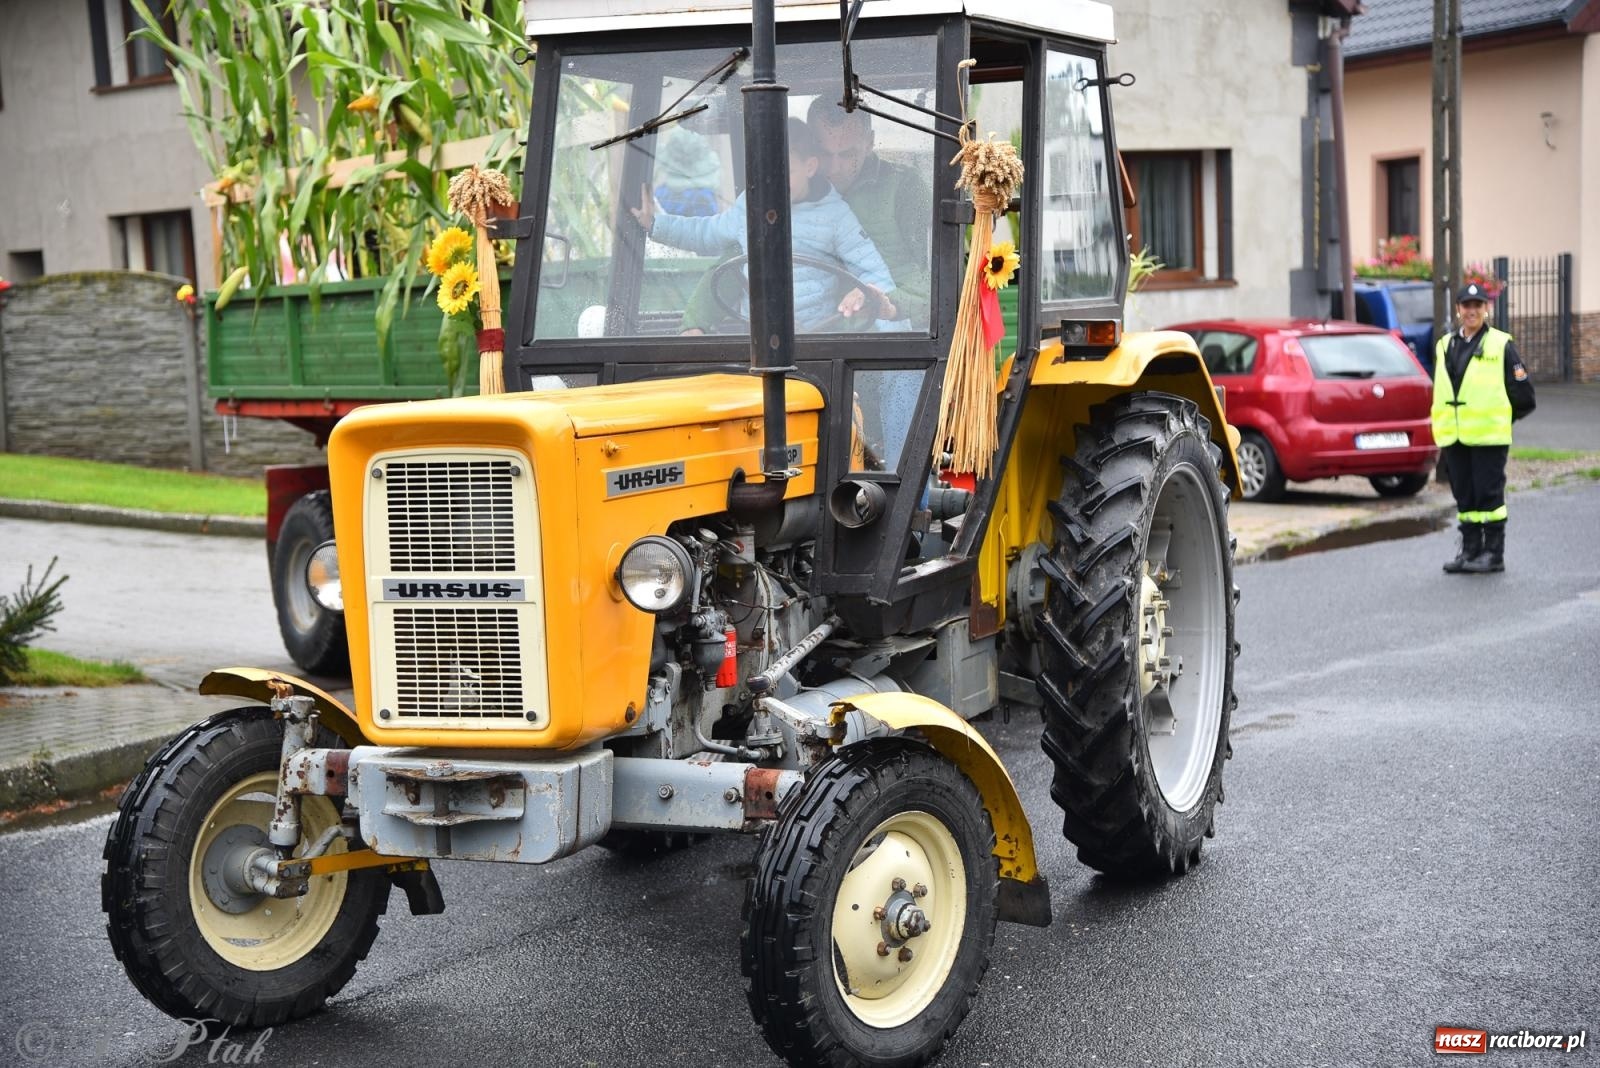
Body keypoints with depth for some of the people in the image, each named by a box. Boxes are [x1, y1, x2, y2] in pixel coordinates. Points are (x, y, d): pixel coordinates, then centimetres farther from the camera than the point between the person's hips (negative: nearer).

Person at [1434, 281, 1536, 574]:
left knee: (1489, 494, -3)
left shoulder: (1501, 345, -3)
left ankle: (1494, 553, 3)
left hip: (1489, 436, -5)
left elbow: (1522, 394, -2)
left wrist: (1501, 418, 4)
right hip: (1453, 437, 5)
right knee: (1464, 496, 9)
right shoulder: (1444, 346, 13)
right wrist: (1445, 424, 11)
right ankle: (1470, 549, 16)